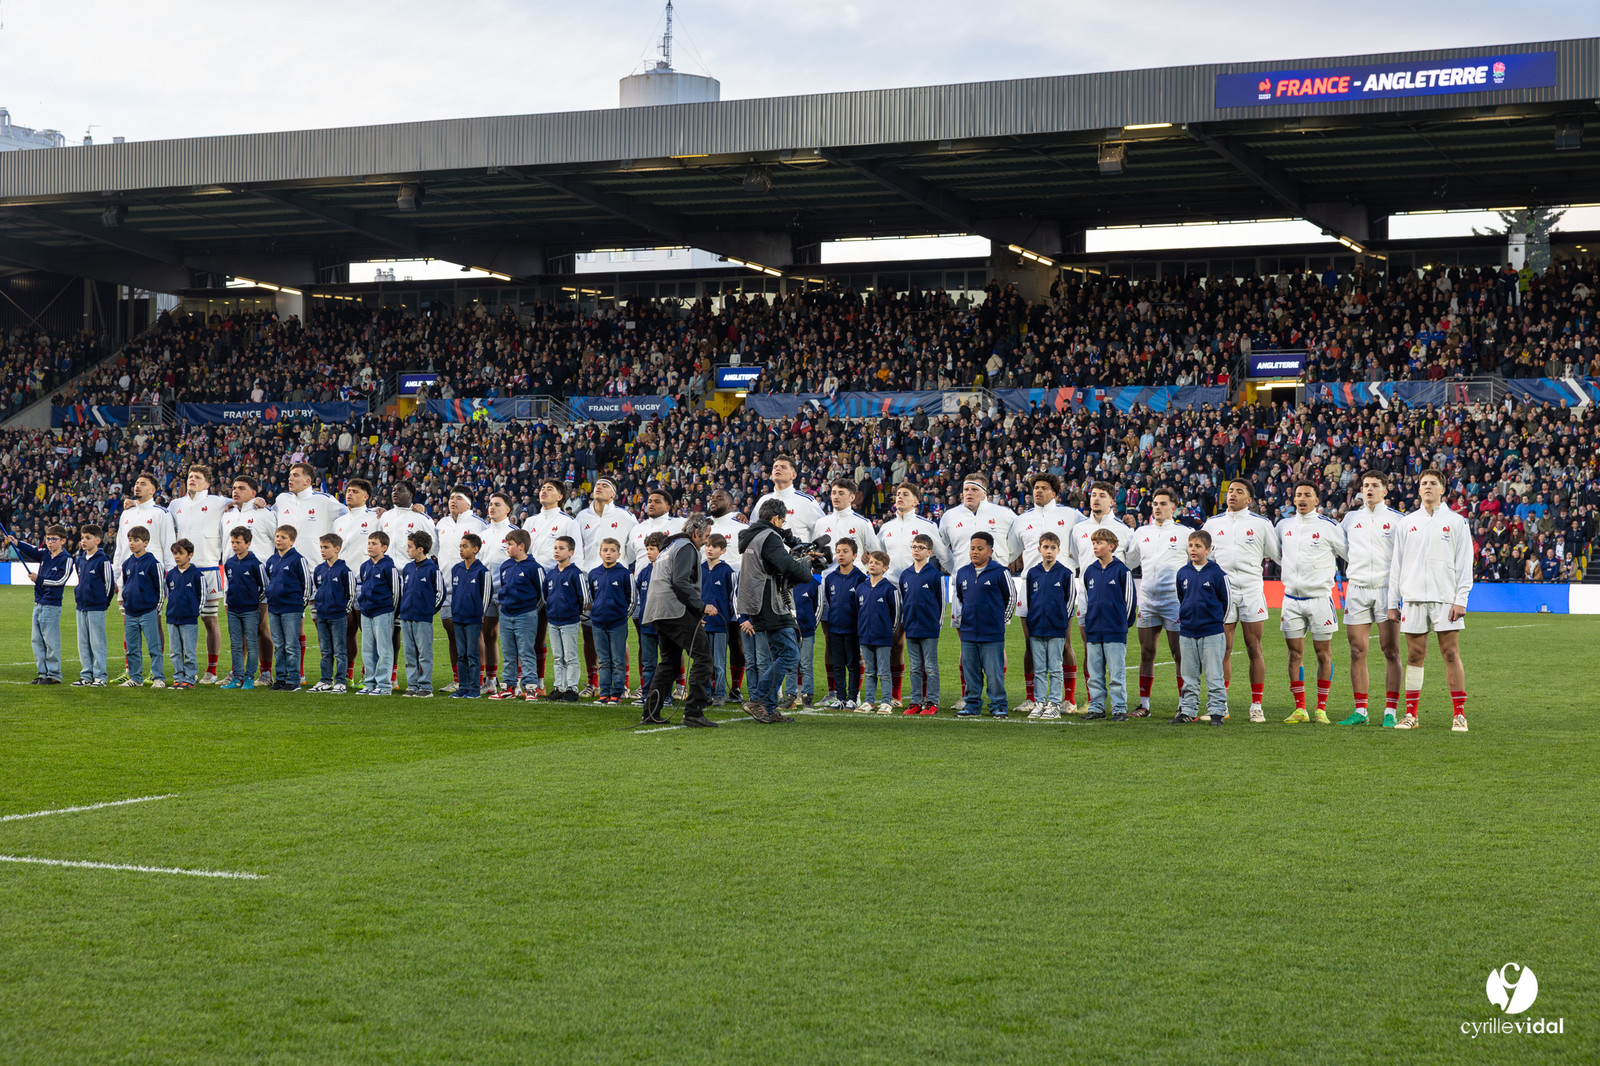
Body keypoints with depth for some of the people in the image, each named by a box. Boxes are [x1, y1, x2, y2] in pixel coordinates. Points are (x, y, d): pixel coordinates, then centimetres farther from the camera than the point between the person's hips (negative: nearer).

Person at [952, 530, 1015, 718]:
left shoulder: (999, 572, -5)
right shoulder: (962, 573, 9)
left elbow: (1011, 597, 5)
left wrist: (1002, 620, 8)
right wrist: (959, 623, 18)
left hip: (992, 634, -4)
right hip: (968, 633, 5)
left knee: (994, 672, -2)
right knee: (970, 672, 9)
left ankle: (998, 706, 7)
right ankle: (972, 706, 18)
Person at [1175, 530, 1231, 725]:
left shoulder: (1217, 573, -7)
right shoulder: (1182, 573, 7)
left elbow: (1228, 601, 1)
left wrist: (1215, 620, 7)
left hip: (1211, 634, -4)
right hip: (1187, 633, 4)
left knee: (1214, 676, -1)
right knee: (1189, 678, 10)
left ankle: (1217, 711, 5)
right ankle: (1187, 711, 15)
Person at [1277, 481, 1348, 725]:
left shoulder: (1328, 526, -3)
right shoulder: (1284, 525, 9)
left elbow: (1351, 554, 5)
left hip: (1319, 597, -4)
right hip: (1291, 596, 4)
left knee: (1323, 653, 0)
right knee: (1295, 653, 3)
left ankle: (1321, 709, 6)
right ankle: (1299, 709, 8)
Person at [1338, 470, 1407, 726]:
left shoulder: (1397, 519, 3)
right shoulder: (1351, 518, 13)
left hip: (1387, 587, -3)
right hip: (1357, 588, 3)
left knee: (1391, 651, -5)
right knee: (1357, 651, 2)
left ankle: (1391, 711, -2)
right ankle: (1360, 710, 7)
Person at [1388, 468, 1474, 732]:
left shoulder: (1456, 522, 5)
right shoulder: (1407, 523, 13)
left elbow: (1464, 564, 2)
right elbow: (1397, 564, 13)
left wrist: (1461, 600, -8)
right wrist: (1393, 603, 8)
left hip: (1445, 599, -2)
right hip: (1413, 599, 2)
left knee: (1451, 654, -5)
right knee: (1414, 656, 3)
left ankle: (1459, 715, -1)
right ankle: (1411, 714, 8)